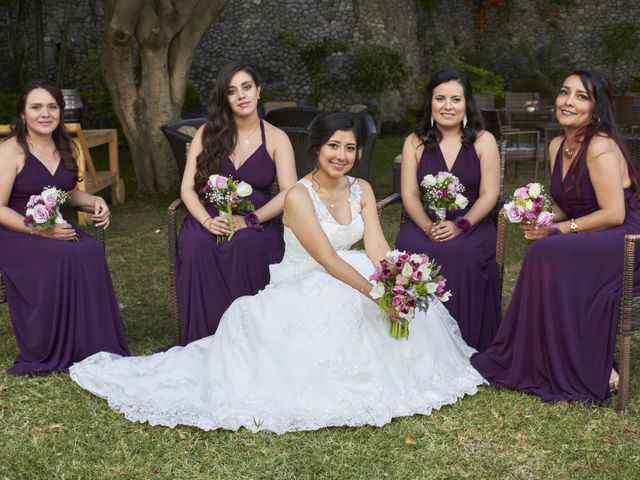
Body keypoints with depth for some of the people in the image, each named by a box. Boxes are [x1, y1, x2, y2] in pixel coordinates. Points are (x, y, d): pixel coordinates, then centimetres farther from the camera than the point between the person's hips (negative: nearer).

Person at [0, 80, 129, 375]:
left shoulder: (66, 148, 12)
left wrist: (95, 202, 3)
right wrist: (39, 230, -24)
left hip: (58, 229, 6)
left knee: (91, 252, -26)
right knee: (65, 256, -33)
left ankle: (94, 347, -17)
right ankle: (48, 353, -18)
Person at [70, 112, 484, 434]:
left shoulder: (362, 191, 1)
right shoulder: (299, 196, -19)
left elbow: (377, 247, -10)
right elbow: (327, 259, -27)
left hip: (348, 278, 6)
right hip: (301, 288, -6)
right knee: (347, 304, -37)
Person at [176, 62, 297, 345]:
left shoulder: (276, 139, 3)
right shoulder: (208, 133, 6)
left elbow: (289, 193, -8)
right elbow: (187, 188, 1)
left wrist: (248, 220, -21)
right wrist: (207, 221, -18)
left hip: (256, 222, -1)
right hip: (210, 219, 1)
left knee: (246, 244, -37)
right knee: (196, 244, -33)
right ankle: (204, 341, -24)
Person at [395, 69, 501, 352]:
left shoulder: (483, 141, 5)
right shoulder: (415, 142, 9)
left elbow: (489, 195, -2)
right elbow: (409, 194, 2)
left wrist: (460, 225, -18)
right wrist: (428, 227, -17)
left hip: (472, 224, -1)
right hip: (424, 223, 2)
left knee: (463, 253, -33)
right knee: (410, 251, -30)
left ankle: (464, 346, -19)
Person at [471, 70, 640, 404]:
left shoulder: (601, 147, -17)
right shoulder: (557, 146, 8)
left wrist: (560, 229, -16)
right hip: (588, 240, 8)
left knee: (548, 254, -25)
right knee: (542, 250, -16)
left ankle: (587, 371, -11)